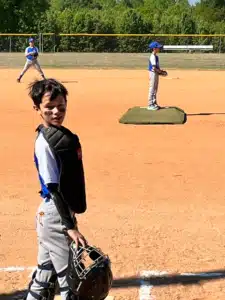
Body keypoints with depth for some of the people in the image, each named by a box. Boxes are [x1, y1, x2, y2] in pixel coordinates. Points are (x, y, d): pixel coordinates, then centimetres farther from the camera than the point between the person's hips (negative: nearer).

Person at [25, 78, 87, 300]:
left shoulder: (62, 134, 8)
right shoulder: (45, 141, -19)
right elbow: (54, 188, -22)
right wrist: (70, 226, -24)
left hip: (53, 213, 9)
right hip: (55, 215, -9)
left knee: (47, 271, 19)